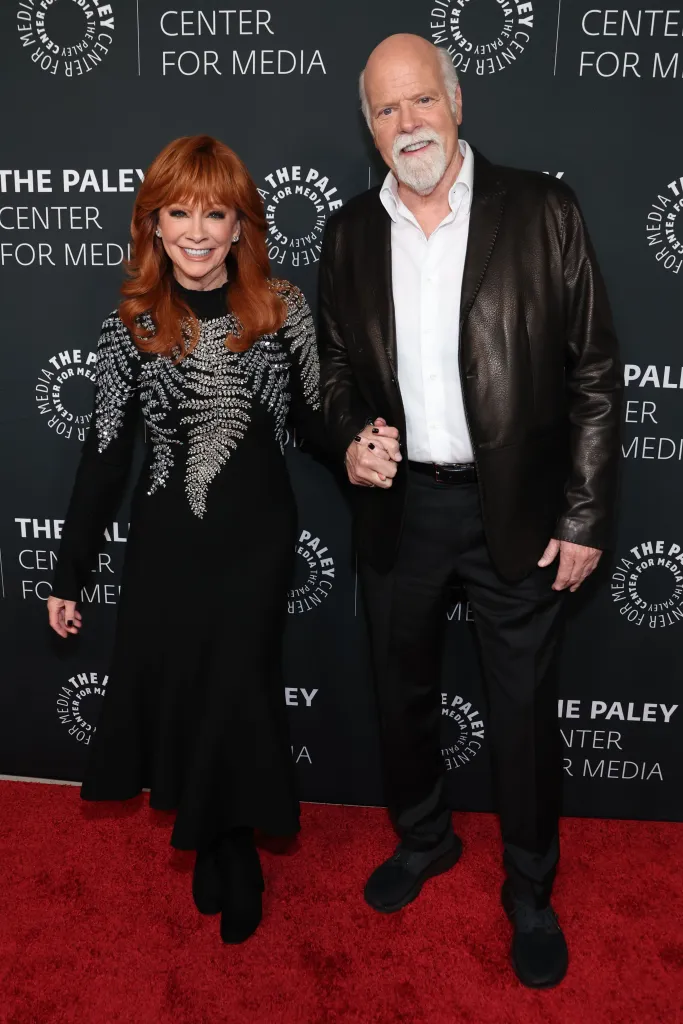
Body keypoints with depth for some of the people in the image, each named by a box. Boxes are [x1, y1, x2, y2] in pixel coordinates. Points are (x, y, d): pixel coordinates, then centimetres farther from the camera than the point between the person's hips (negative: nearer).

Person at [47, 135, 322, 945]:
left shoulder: (283, 313, -6)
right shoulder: (132, 325, -5)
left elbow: (313, 423, 4)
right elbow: (105, 453, -1)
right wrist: (68, 574, 2)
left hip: (256, 538, -1)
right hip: (166, 541, 1)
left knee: (233, 691, 7)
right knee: (172, 688, 8)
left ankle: (224, 841, 37)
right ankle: (223, 848, 37)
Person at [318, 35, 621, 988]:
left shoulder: (541, 212, -7)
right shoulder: (350, 232, 3)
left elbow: (593, 372, -6)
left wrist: (586, 516, -9)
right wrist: (350, 439, -11)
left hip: (516, 509, -3)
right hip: (397, 506, 4)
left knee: (524, 711, 10)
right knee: (401, 692, 19)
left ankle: (530, 890, 35)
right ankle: (423, 838, 47)